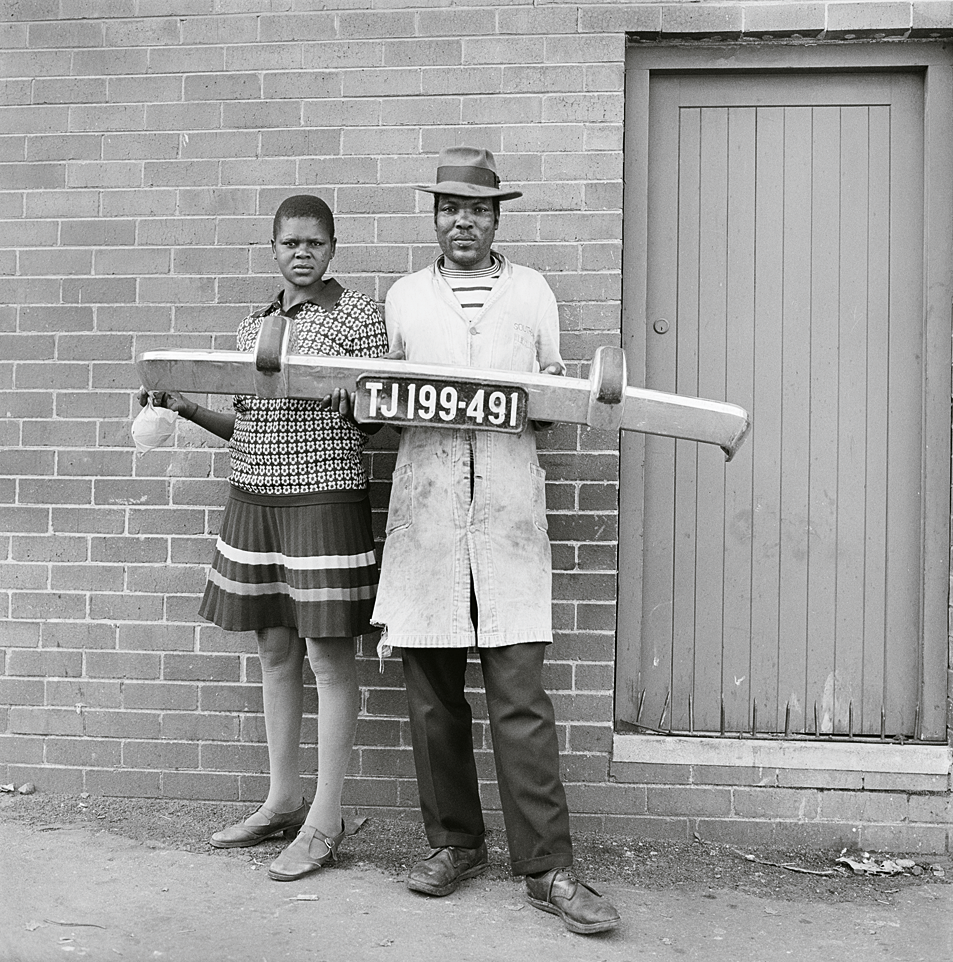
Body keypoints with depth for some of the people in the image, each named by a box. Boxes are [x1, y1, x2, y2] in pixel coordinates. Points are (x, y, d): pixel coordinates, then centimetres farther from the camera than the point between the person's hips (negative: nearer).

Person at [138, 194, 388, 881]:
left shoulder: (357, 314, -3)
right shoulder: (252, 327, 14)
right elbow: (246, 425, 16)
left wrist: (346, 400, -25)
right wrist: (185, 406, 3)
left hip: (326, 496, -6)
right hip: (254, 496, 6)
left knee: (329, 651, -2)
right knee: (276, 650, 11)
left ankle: (325, 821, 6)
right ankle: (283, 802, 24)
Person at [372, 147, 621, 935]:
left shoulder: (532, 291, 13)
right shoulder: (404, 296, 15)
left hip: (508, 514, -1)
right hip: (425, 512, 2)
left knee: (520, 697, -5)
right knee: (432, 693, 6)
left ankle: (547, 869, 2)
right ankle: (454, 843, 22)